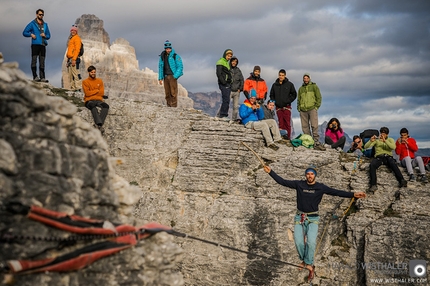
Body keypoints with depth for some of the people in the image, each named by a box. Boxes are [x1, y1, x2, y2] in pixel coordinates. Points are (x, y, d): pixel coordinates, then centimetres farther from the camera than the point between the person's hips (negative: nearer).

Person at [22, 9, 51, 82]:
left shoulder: (45, 25, 19)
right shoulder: (32, 24, 6)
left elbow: (49, 36, 23)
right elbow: (24, 33, 6)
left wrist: (45, 35, 0)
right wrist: (31, 34, -13)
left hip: (43, 45, 4)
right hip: (35, 45, -4)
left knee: (42, 62, 2)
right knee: (34, 60, -11)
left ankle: (42, 77, 2)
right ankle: (35, 76, -12)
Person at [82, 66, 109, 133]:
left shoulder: (100, 81, 16)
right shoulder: (85, 82, 6)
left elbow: (102, 93, 6)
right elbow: (87, 93, -7)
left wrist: (92, 92, 0)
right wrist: (97, 90, -1)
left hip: (98, 100, 3)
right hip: (89, 101, -3)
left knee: (106, 106, -30)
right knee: (93, 106, -40)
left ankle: (99, 124, -42)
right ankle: (99, 124, -52)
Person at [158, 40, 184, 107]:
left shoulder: (175, 56, -4)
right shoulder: (162, 56, 11)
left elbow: (180, 66, -6)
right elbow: (160, 67, 15)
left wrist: (175, 76, -14)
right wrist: (160, 78, 9)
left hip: (172, 76, -5)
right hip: (166, 77, 5)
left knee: (173, 92, -10)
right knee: (167, 93, 5)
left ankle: (174, 106, -10)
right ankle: (169, 106, 9)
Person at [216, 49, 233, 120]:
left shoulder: (227, 63, 24)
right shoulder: (221, 62, -3)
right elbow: (218, 73, -13)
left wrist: (230, 83, 14)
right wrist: (223, 82, -21)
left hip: (228, 84, 9)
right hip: (223, 84, -9)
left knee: (226, 100, 6)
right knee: (226, 100, -15)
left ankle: (223, 115, 9)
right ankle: (223, 115, -15)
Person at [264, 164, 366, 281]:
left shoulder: (321, 187, -4)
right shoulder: (299, 184, -2)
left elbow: (337, 192, -8)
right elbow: (282, 181, -1)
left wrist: (353, 195, -17)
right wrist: (270, 172, -6)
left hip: (313, 218, -1)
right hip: (299, 218, 1)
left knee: (311, 241, -20)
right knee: (298, 242, -11)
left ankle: (308, 263, -4)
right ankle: (304, 260, 15)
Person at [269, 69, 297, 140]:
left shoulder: (289, 84, 3)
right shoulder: (275, 85, 11)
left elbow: (294, 95, 5)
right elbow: (271, 95, 19)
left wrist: (288, 101, -5)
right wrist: (275, 102, 3)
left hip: (286, 107, -3)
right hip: (278, 107, 3)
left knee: (287, 122, -7)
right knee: (280, 122, 4)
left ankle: (288, 136, -8)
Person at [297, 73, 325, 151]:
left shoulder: (314, 86, 10)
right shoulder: (301, 88, 20)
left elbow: (319, 97, 6)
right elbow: (298, 99, 25)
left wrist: (316, 106, -4)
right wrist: (299, 108, 12)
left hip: (312, 109, -4)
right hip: (303, 110, 4)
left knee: (314, 126, -14)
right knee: (305, 127, 0)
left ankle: (316, 143, -17)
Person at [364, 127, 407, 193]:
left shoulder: (390, 140, 14)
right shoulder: (376, 140, 16)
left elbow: (393, 147, -9)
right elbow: (365, 147, 4)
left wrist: (385, 141, -20)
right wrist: (371, 141, -16)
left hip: (388, 157, 0)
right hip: (378, 157, 0)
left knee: (393, 164, -35)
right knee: (372, 165, -33)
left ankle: (401, 181, -43)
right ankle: (373, 185, -38)